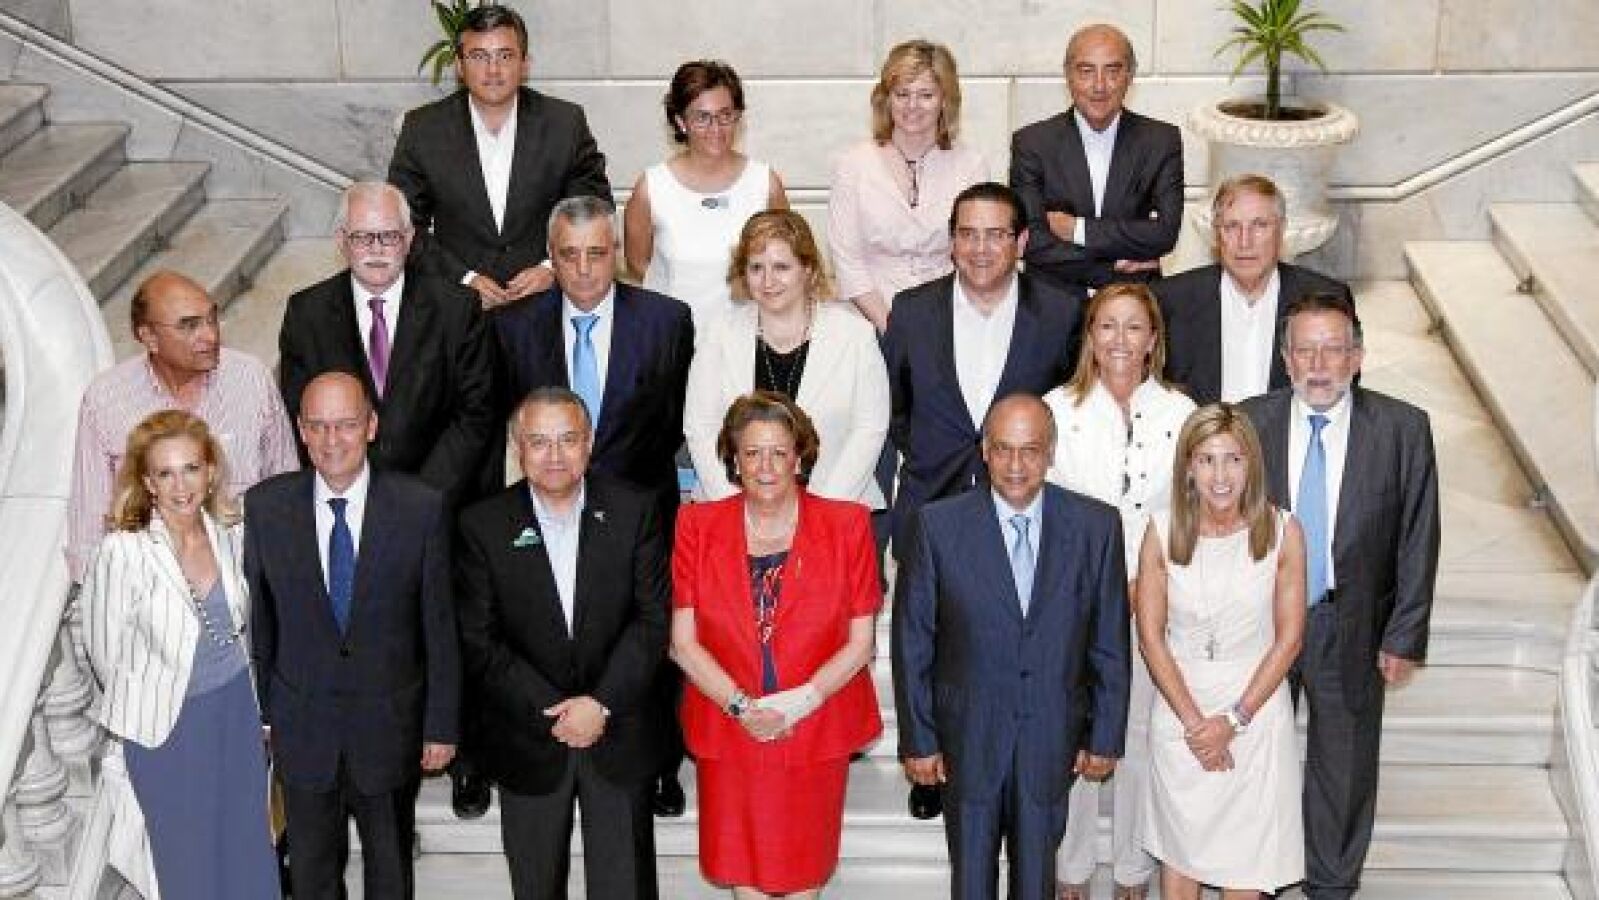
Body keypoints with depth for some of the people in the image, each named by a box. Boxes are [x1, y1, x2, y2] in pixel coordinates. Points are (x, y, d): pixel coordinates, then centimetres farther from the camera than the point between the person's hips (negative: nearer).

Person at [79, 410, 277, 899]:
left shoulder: (231, 538, -3)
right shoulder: (122, 552, -19)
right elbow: (107, 655, -8)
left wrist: (247, 702, 10)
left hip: (236, 718, 4)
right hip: (164, 729, -4)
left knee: (245, 852, 14)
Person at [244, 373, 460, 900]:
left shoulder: (421, 508, -12)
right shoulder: (266, 507, -7)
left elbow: (440, 626, -6)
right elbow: (256, 617, 1)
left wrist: (442, 726, -4)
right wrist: (257, 711, 3)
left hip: (390, 727, -1)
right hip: (302, 729, 1)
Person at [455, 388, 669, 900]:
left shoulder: (635, 513, -4)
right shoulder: (483, 526, -6)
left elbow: (653, 621, -7)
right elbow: (478, 641, -8)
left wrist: (601, 704, -17)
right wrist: (551, 712, -15)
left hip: (619, 734, 0)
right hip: (527, 739, 0)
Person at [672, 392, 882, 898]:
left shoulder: (846, 525, -6)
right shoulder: (698, 527, -4)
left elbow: (860, 642, -4)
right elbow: (683, 642, -4)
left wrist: (801, 701, -16)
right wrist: (741, 705, -15)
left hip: (816, 733, 0)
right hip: (727, 732, 1)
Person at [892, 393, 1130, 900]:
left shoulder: (1096, 527, -5)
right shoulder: (938, 526, -10)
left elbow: (1110, 644, 1)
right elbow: (912, 645, -4)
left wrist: (1105, 739, 2)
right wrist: (918, 741, -4)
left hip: (1053, 740, 1)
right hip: (967, 740, -1)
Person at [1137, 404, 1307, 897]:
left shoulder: (1282, 532, -9)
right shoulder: (1162, 532, -7)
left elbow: (1289, 638, -5)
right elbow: (1151, 636, -4)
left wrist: (1234, 719, -10)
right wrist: (1193, 721, -10)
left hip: (1256, 708, -1)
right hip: (1181, 705, 1)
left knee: (1246, 857, 7)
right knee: (1179, 851, 10)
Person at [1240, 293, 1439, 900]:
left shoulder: (1403, 428, -10)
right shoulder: (1249, 423, -7)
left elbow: (1417, 541, -5)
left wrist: (1404, 638, -5)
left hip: (1353, 629, -1)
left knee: (1344, 766, 14)